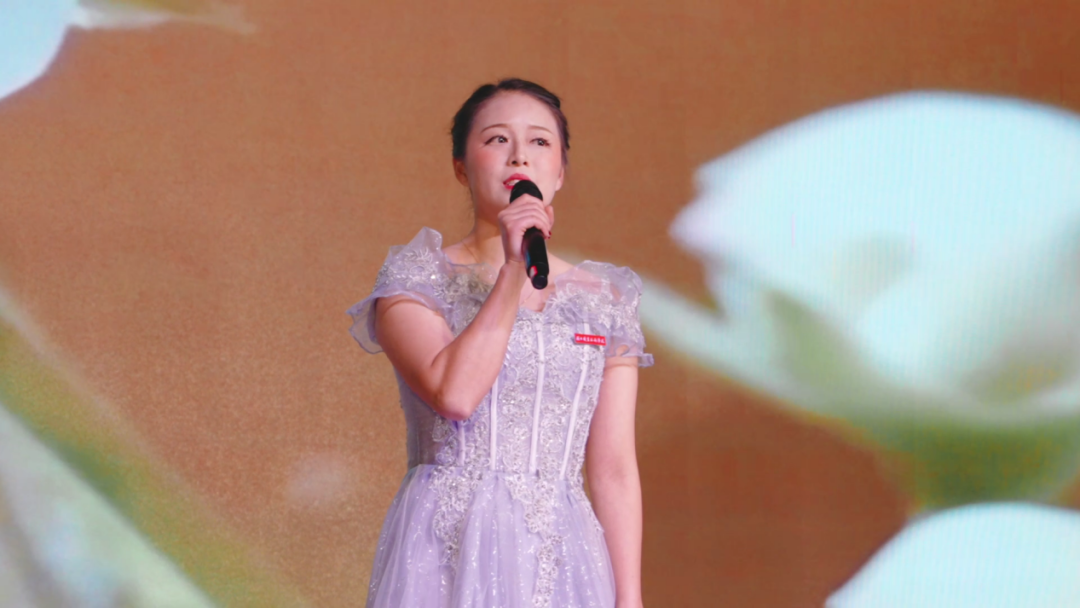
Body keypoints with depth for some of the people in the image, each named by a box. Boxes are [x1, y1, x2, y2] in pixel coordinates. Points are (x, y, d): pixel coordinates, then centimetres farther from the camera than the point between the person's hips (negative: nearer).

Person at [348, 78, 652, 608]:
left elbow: (614, 469, 7)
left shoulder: (603, 301, 11)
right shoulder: (418, 278, 3)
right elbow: (453, 391, -17)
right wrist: (513, 271, -14)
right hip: (449, 551, -2)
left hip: (561, 557, 3)